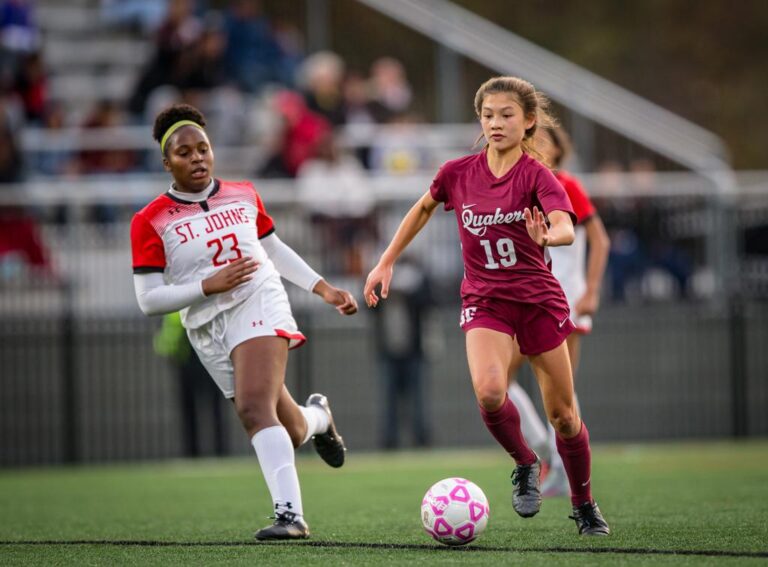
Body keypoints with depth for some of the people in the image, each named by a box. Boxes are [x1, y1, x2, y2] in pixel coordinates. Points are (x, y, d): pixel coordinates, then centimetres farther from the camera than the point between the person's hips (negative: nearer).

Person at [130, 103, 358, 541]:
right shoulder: (150, 222, -2)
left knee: (254, 407, -27)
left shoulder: (244, 195, 8)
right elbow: (149, 299, -5)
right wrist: (209, 285, -15)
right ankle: (318, 416, 43)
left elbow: (274, 248, 24)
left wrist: (323, 288, 21)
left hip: (260, 306, -1)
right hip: (208, 328, 1)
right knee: (291, 434, 6)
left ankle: (290, 514, -32)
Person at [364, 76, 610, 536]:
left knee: (563, 414, 5)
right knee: (489, 391, -26)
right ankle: (525, 465, 2)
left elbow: (566, 228, -30)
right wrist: (387, 262, 18)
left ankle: (585, 504, 27)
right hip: (484, 300, 1)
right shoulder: (458, 173, -1)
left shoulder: (536, 175, -12)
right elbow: (424, 208, 19)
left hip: (538, 298, -1)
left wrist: (546, 236, -52)